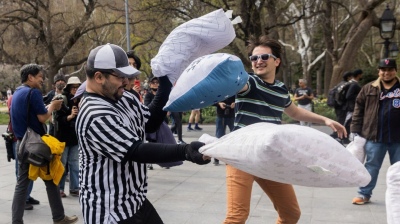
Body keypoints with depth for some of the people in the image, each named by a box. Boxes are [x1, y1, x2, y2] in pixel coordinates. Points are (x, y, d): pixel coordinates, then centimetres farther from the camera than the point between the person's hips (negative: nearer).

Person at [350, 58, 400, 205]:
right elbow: (358, 110, 4)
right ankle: (364, 194, 18)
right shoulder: (369, 89, 3)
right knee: (371, 166, 8)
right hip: (375, 137, -1)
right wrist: (356, 131, 0)